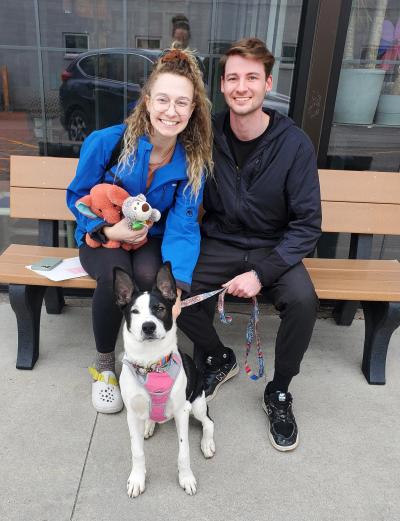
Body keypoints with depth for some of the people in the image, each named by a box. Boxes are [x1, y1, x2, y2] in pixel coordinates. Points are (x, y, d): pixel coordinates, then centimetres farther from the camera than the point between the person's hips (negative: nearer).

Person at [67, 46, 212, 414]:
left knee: (150, 277, -34)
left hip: (152, 240, 1)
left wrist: (177, 285, -37)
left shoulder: (192, 161, -14)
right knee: (116, 276, -34)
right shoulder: (105, 142, -18)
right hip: (103, 237, -1)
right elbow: (77, 197, -4)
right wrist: (109, 230, -23)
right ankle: (104, 365, -6)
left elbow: (182, 227, -20)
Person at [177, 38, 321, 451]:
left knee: (303, 300, -29)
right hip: (218, 243, 2)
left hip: (274, 248, -1)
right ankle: (217, 358, 9)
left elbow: (307, 223, -12)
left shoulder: (295, 144, -13)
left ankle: (279, 392, 1)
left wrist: (262, 273, -22)